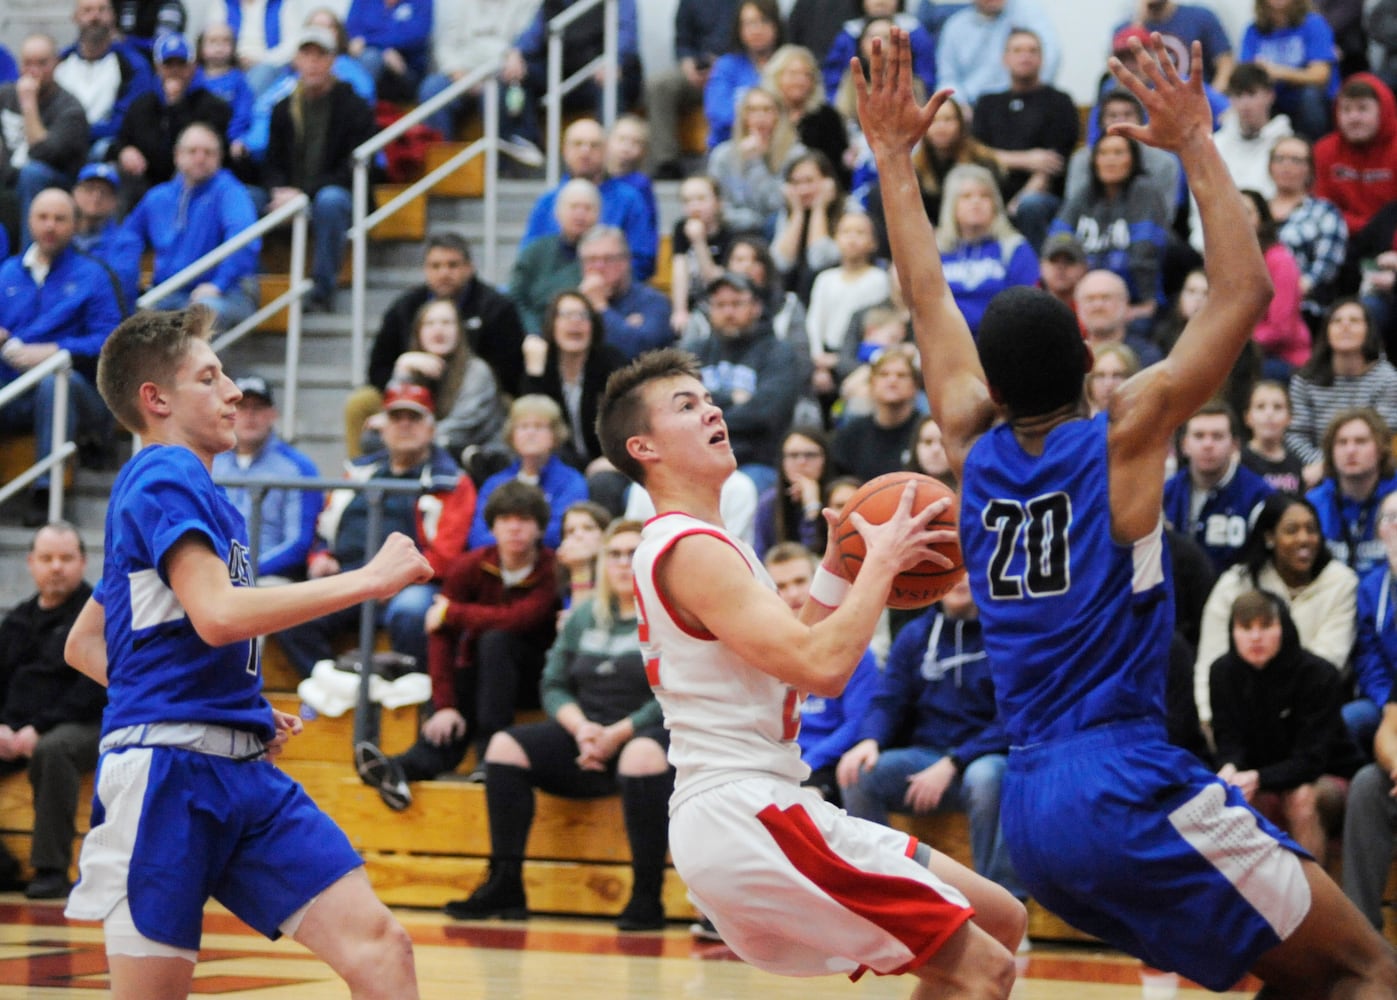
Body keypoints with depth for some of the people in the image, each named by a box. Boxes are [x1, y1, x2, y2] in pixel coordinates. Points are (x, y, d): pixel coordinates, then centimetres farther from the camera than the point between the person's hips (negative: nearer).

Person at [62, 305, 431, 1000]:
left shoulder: (188, 486, 23)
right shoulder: (164, 476, -6)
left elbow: (83, 645, 28)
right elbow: (217, 614, -23)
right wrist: (366, 579, -17)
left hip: (242, 770, 9)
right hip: (169, 770, -9)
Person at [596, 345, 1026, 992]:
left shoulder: (683, 546, 19)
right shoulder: (691, 550, -14)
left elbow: (790, 654, 22)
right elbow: (821, 667, -23)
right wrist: (882, 561, -11)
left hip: (762, 810, 10)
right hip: (742, 817, -10)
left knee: (1002, 921, 12)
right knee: (983, 969, -14)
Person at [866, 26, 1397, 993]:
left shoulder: (973, 447, 8)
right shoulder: (1125, 437, -7)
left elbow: (927, 296, 20)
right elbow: (1245, 295, -6)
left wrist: (896, 154, 23)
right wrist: (1196, 146, -1)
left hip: (1031, 805, 7)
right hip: (1127, 790, -7)